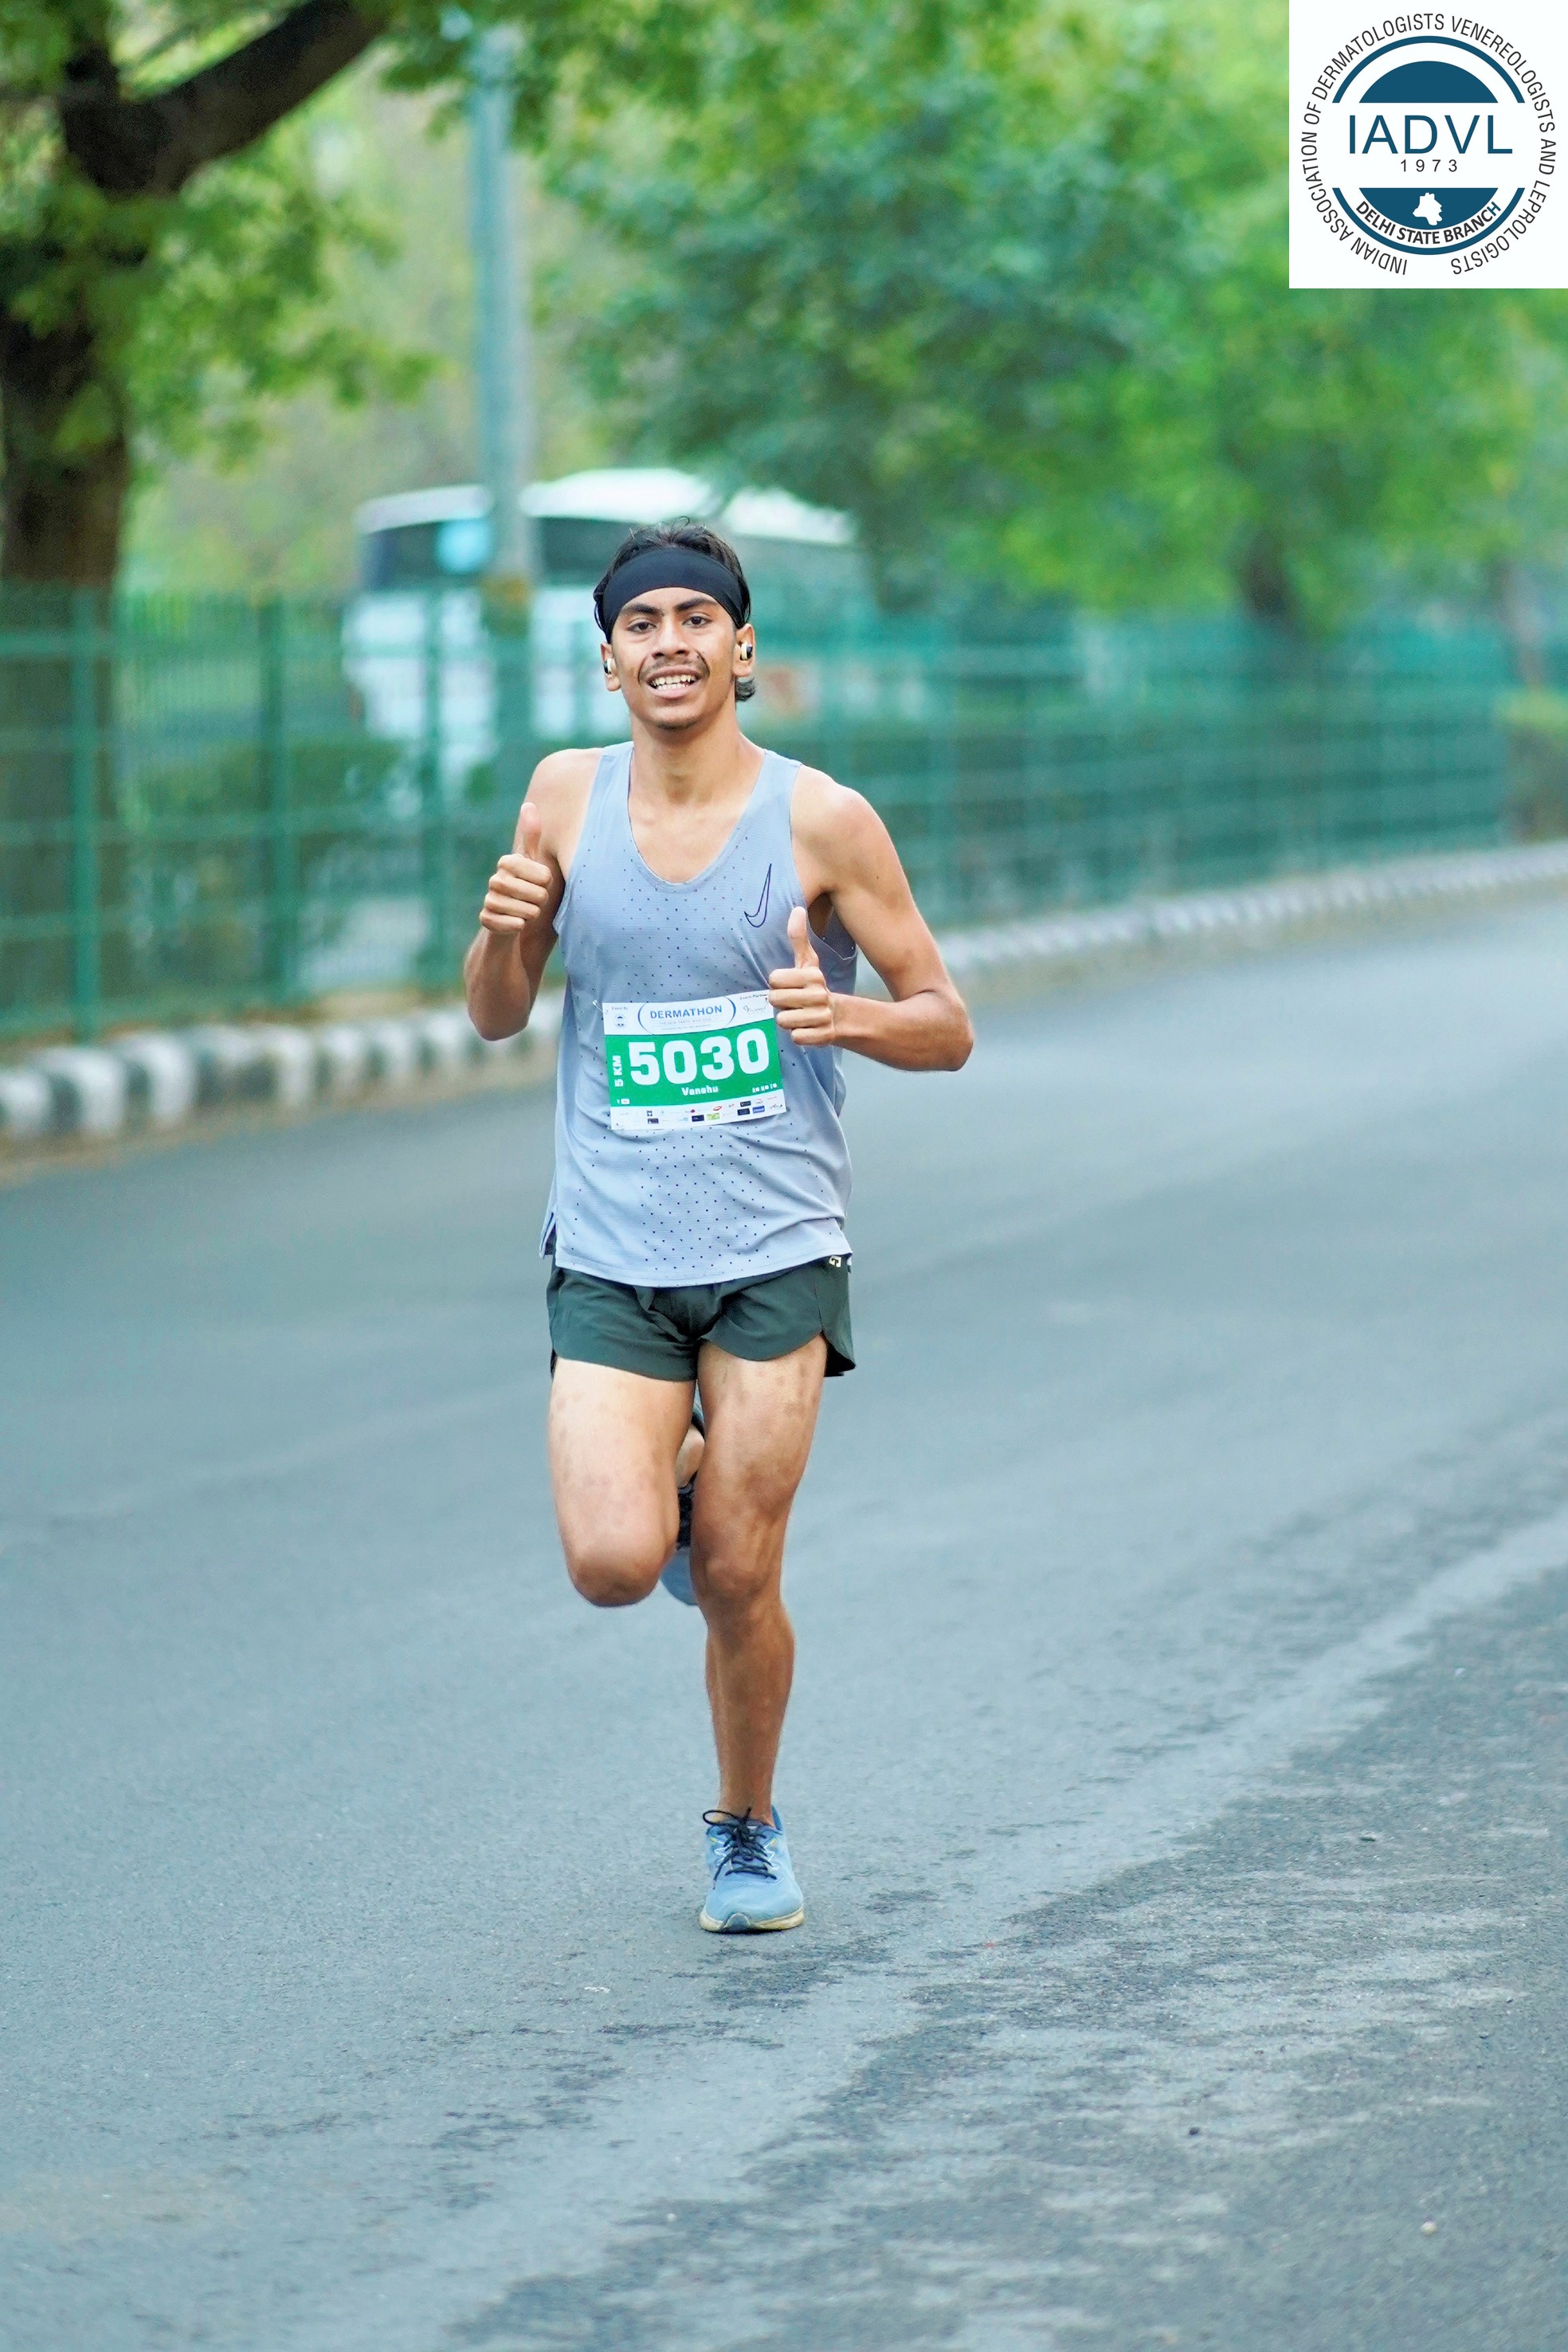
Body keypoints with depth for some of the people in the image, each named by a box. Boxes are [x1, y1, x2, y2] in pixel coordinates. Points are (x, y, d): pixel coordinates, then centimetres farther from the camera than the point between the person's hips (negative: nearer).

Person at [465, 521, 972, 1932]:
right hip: (611, 1252, 2)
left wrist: (843, 1016, -20)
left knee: (738, 1584, 0)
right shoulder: (565, 799, 4)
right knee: (613, 1568, -14)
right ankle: (676, 1479, 22)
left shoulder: (822, 821, -4)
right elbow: (497, 1021, 12)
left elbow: (948, 1028, 2)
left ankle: (749, 1832, 25)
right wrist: (503, 931, -10)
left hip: (775, 1249, -2)